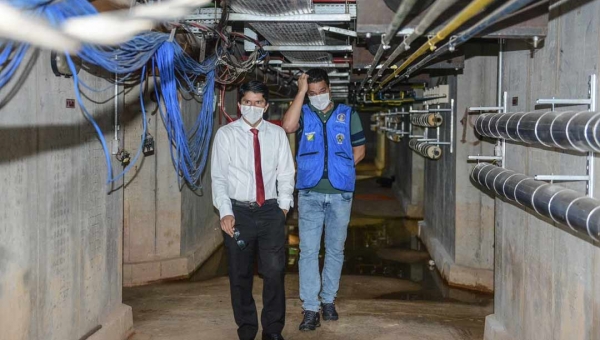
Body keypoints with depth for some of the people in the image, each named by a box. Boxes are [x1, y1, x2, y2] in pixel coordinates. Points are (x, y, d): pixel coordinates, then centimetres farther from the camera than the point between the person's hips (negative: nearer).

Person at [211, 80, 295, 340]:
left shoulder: (277, 134, 7)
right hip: (238, 211, -1)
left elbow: (286, 173, 8)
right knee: (240, 274, 7)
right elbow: (219, 177, -2)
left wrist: (283, 206, -1)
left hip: (270, 212, 1)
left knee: (274, 271, -1)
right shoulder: (226, 134, 1)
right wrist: (225, 212, -10)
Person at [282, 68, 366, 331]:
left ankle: (328, 300, 24)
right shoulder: (304, 114, 5)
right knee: (308, 250, -3)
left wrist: (340, 169, -2)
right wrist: (301, 91, -13)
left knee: (335, 249, 10)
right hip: (309, 192, -1)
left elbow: (359, 150, 10)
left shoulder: (348, 115, 6)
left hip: (340, 192, 1)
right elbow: (288, 127, -18)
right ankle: (311, 308, 2)